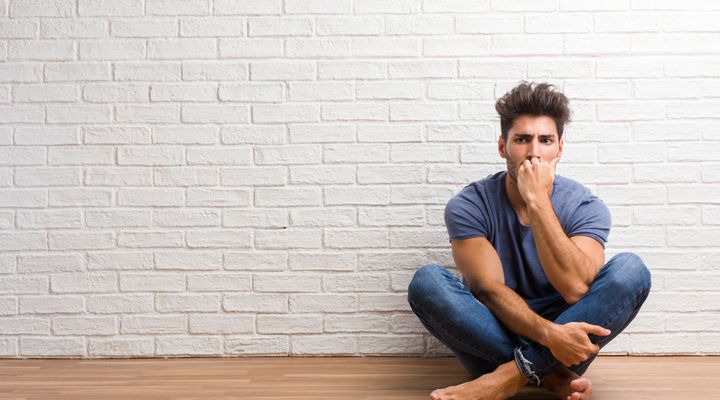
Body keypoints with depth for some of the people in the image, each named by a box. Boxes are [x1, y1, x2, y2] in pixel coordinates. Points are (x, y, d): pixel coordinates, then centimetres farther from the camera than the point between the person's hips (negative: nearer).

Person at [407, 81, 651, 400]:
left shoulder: (585, 206, -8)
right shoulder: (468, 206, -10)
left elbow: (575, 289, -25)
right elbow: (489, 289, -20)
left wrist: (537, 201, -28)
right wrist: (549, 334, -37)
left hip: (564, 330, 1)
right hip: (494, 334, 0)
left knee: (631, 270, -23)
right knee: (426, 281, -28)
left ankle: (513, 374, -27)